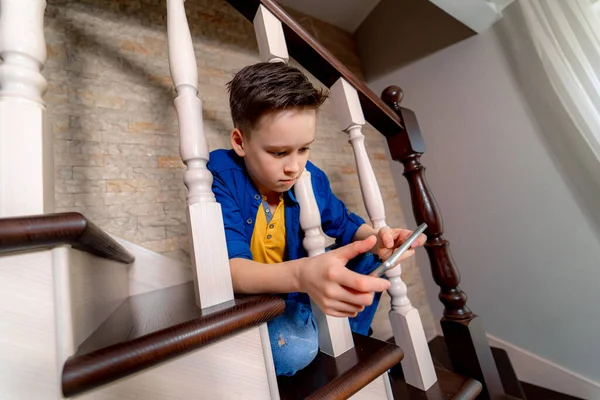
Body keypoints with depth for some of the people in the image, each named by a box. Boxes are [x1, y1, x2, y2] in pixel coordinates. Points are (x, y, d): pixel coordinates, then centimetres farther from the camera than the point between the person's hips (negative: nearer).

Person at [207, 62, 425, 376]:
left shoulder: (311, 179, -10)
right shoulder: (221, 177, -26)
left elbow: (344, 223, 3)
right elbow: (229, 268, -36)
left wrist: (375, 239, -20)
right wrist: (301, 275, -56)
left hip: (294, 293, 6)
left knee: (371, 259, 0)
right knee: (296, 347, -35)